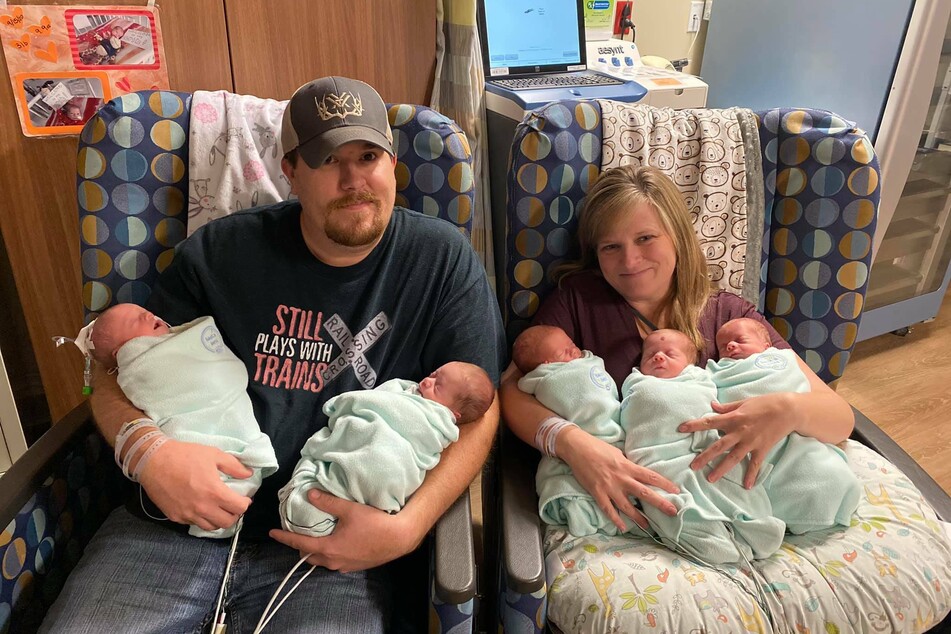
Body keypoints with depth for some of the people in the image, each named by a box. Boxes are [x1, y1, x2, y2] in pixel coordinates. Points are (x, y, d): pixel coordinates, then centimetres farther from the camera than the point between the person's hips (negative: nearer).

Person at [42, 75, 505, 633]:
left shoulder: (443, 260, -3)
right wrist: (148, 452, -14)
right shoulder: (220, 252, 2)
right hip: (176, 524, 3)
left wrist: (406, 528, -19)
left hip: (338, 546, -1)